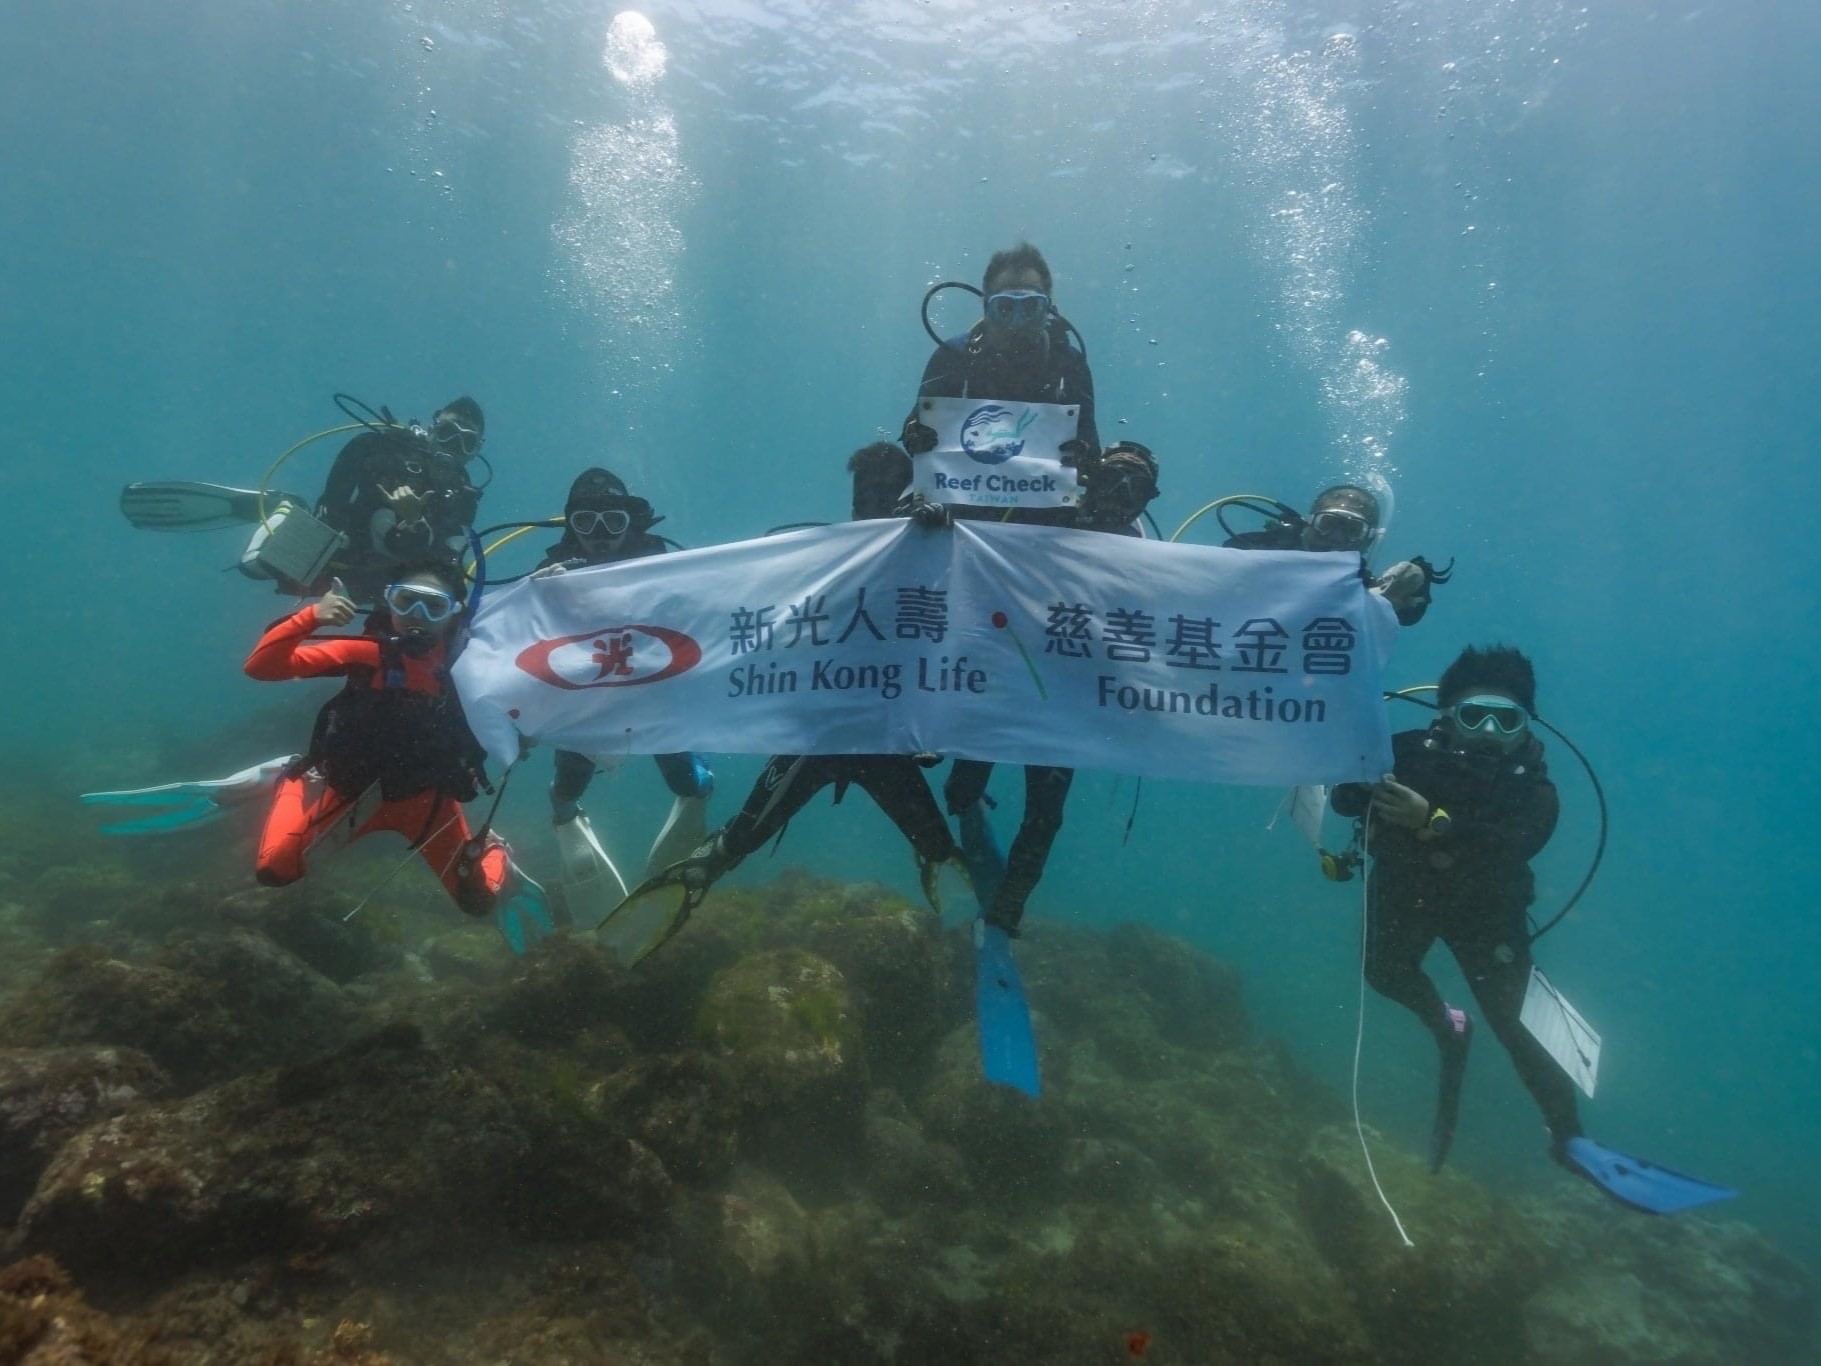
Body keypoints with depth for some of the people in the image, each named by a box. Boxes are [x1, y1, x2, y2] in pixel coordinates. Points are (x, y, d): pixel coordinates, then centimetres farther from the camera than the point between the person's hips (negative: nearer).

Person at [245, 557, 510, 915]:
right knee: (274, 870, -9)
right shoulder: (370, 651, -21)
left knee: (479, 901, 0)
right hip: (350, 787, 0)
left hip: (425, 796, 0)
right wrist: (311, 616, -37)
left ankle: (493, 848, 37)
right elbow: (262, 667, -23)